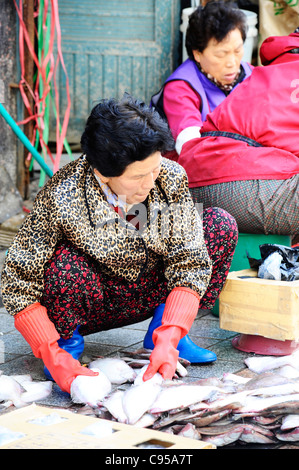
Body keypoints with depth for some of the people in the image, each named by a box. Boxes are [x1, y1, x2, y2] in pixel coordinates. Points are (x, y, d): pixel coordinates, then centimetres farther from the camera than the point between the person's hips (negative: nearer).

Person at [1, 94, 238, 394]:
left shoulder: (171, 180, -21)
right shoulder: (61, 198, -31)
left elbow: (189, 264, -20)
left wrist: (168, 340, -33)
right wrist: (55, 358, -32)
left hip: (147, 295, 3)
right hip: (90, 305, -3)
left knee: (221, 226, -14)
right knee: (65, 268, -38)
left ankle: (162, 328, 1)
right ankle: (68, 339, -3)